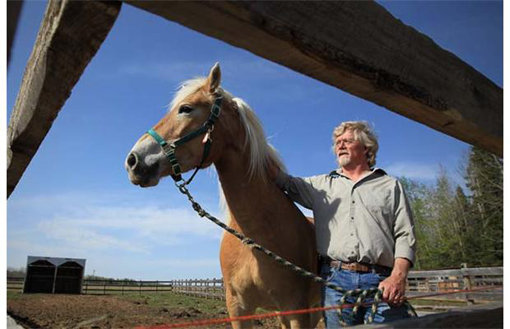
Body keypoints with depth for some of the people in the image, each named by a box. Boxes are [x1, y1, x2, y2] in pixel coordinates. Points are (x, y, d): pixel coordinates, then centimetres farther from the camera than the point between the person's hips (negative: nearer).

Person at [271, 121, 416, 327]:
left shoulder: (390, 186, 15)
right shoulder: (323, 185, 21)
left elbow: (405, 235, 6)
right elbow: (286, 182, 8)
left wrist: (398, 276, -10)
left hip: (381, 281, -1)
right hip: (335, 279, 1)